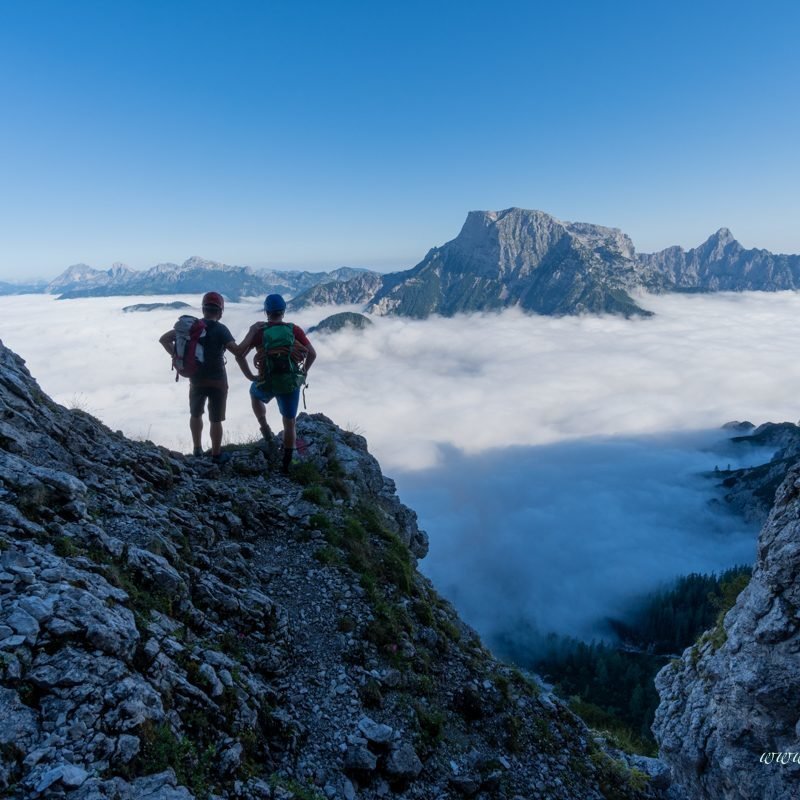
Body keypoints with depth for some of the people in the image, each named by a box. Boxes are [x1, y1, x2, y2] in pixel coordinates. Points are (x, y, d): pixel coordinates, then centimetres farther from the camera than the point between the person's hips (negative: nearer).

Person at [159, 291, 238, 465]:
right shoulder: (221, 329, -15)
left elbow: (164, 339, 3)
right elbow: (238, 352, -25)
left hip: (196, 379, 4)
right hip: (217, 380, -4)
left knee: (195, 414, 24)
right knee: (216, 419, 7)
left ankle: (197, 449, 34)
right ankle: (216, 455, 17)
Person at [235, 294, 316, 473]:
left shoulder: (258, 330, -8)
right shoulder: (295, 330, -5)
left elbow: (239, 355, -11)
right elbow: (312, 354, -2)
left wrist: (250, 376, -2)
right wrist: (303, 372, 11)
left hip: (266, 383, 0)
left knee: (255, 394, 37)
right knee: (289, 423, 16)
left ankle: (265, 428, 25)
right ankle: (286, 464, 19)